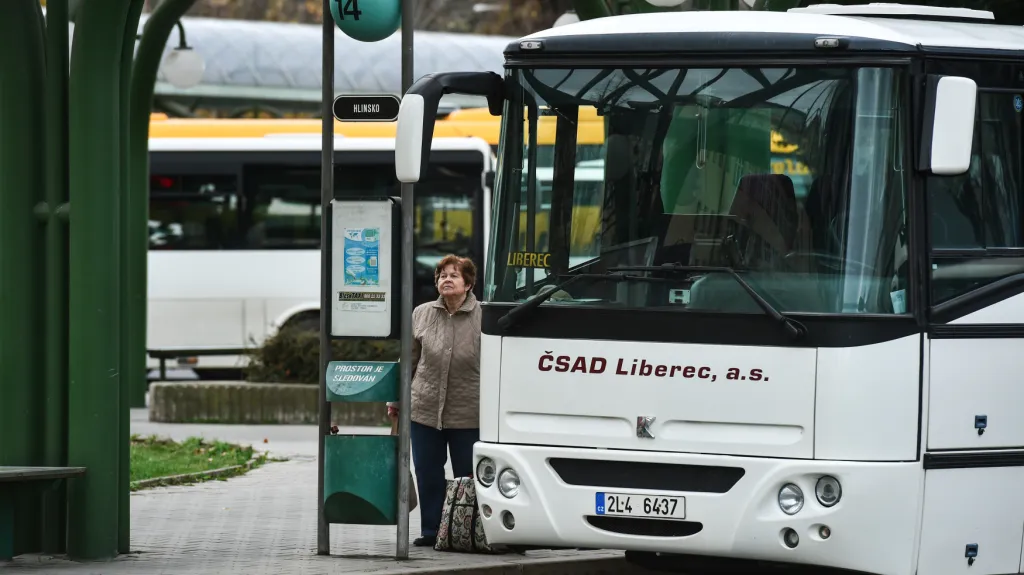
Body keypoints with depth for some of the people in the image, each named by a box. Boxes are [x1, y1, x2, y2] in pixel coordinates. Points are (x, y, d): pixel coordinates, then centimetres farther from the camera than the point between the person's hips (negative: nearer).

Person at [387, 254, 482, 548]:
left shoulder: (482, 318, -5)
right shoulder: (421, 314, 7)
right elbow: (409, 360, 13)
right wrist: (396, 397, 12)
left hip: (468, 414, -3)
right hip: (425, 410, 3)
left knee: (467, 477, 3)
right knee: (427, 475, 7)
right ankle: (430, 531, 16)